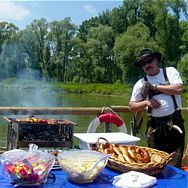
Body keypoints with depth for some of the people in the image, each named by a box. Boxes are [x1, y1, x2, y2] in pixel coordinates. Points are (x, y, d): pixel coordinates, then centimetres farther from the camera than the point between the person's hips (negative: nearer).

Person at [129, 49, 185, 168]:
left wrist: (154, 86, -9)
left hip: (175, 123, -2)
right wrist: (146, 102, -9)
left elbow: (179, 89, -11)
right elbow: (132, 106, 10)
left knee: (175, 163, -2)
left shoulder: (170, 71, 5)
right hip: (155, 126, 2)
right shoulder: (141, 83, 8)